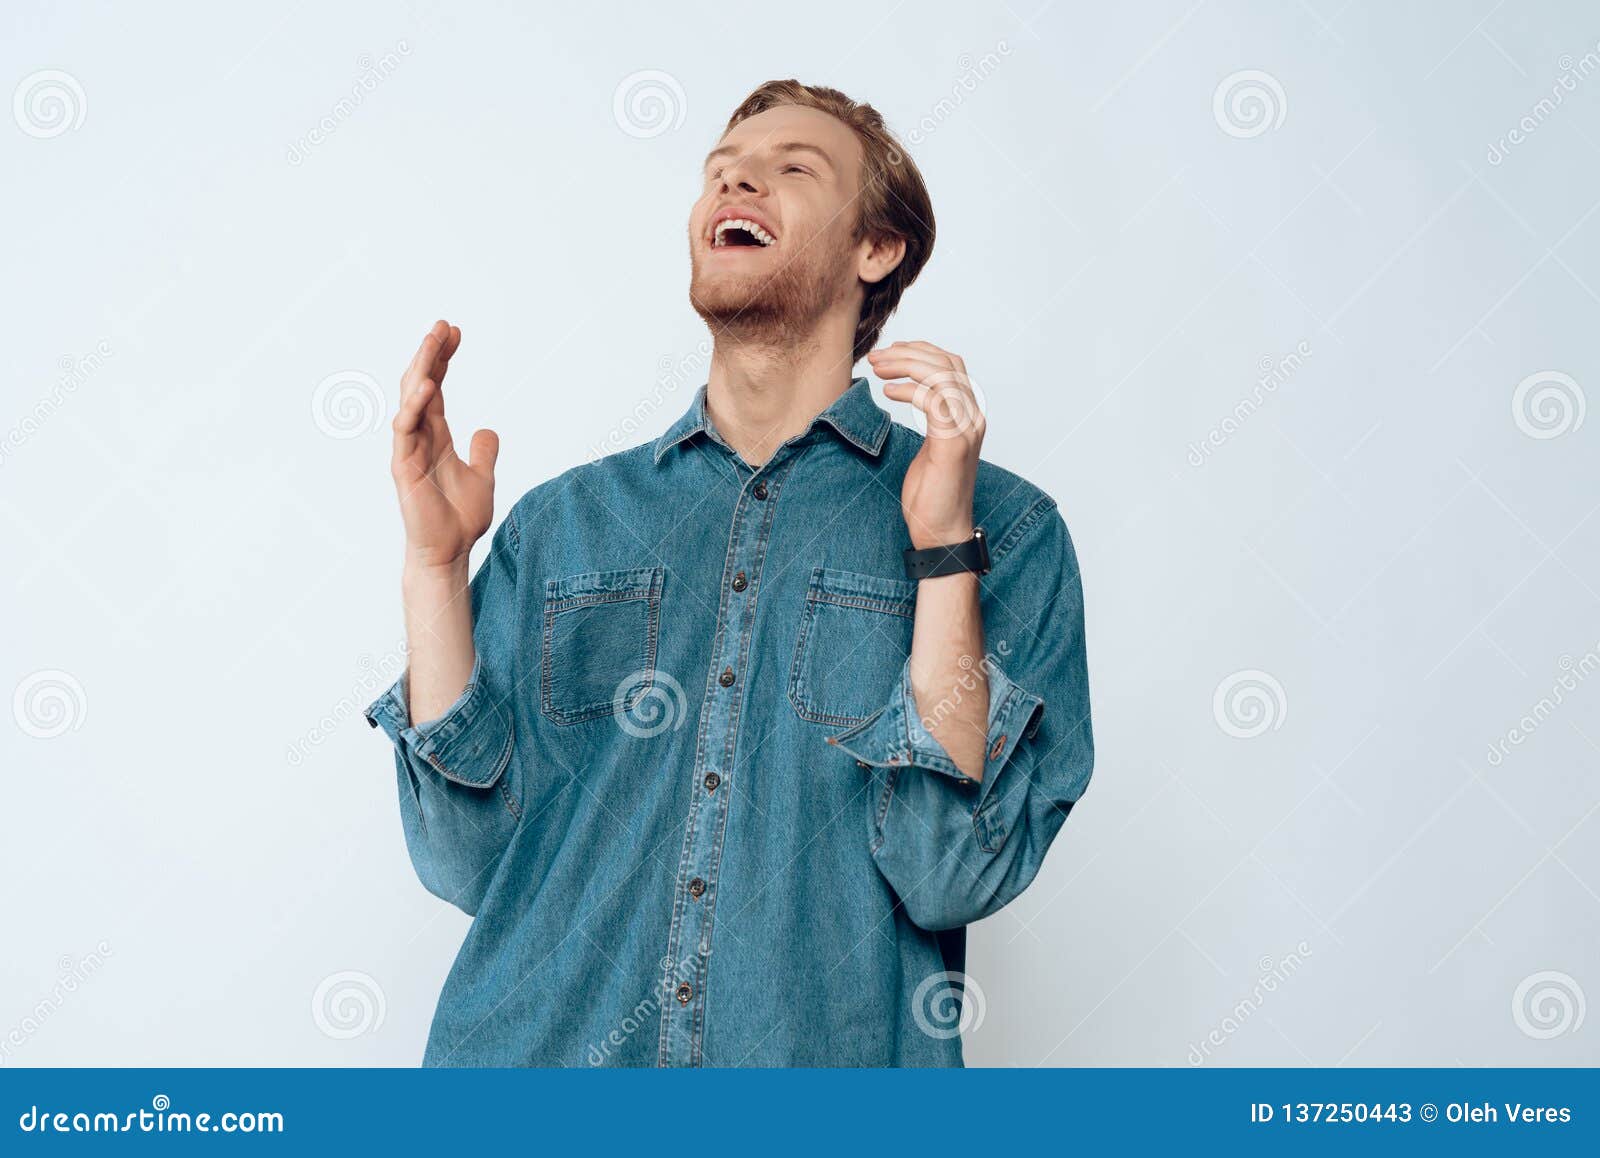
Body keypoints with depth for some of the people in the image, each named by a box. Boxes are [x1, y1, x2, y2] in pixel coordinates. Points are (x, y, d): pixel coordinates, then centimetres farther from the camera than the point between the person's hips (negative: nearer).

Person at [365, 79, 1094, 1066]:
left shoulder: (1003, 528, -1)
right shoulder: (563, 522, 6)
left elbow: (953, 875, -11)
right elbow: (474, 860, -1)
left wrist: (944, 546, -16)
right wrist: (436, 562, -8)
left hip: (825, 1061, -1)